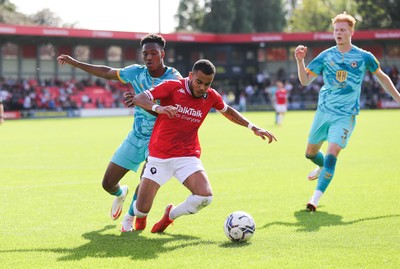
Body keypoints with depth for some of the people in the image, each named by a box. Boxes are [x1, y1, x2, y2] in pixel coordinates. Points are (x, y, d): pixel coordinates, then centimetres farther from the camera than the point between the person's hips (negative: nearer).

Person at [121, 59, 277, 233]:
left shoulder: (211, 96, -1)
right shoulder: (172, 87, -12)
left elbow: (228, 111, 20)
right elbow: (139, 99, -21)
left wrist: (253, 128, 11)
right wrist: (157, 108, -41)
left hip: (188, 156, 2)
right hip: (159, 156, -2)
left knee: (205, 196, -23)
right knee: (142, 209, -6)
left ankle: (171, 214, 9)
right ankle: (132, 215, 36)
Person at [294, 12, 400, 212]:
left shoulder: (363, 57, -3)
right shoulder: (326, 56, 0)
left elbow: (381, 77, 13)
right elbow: (305, 80, -1)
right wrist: (300, 61, -18)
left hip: (345, 116, -3)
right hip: (323, 111, 3)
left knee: (331, 153, -20)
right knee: (310, 152, 15)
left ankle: (315, 199, -19)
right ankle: (322, 167, 52)